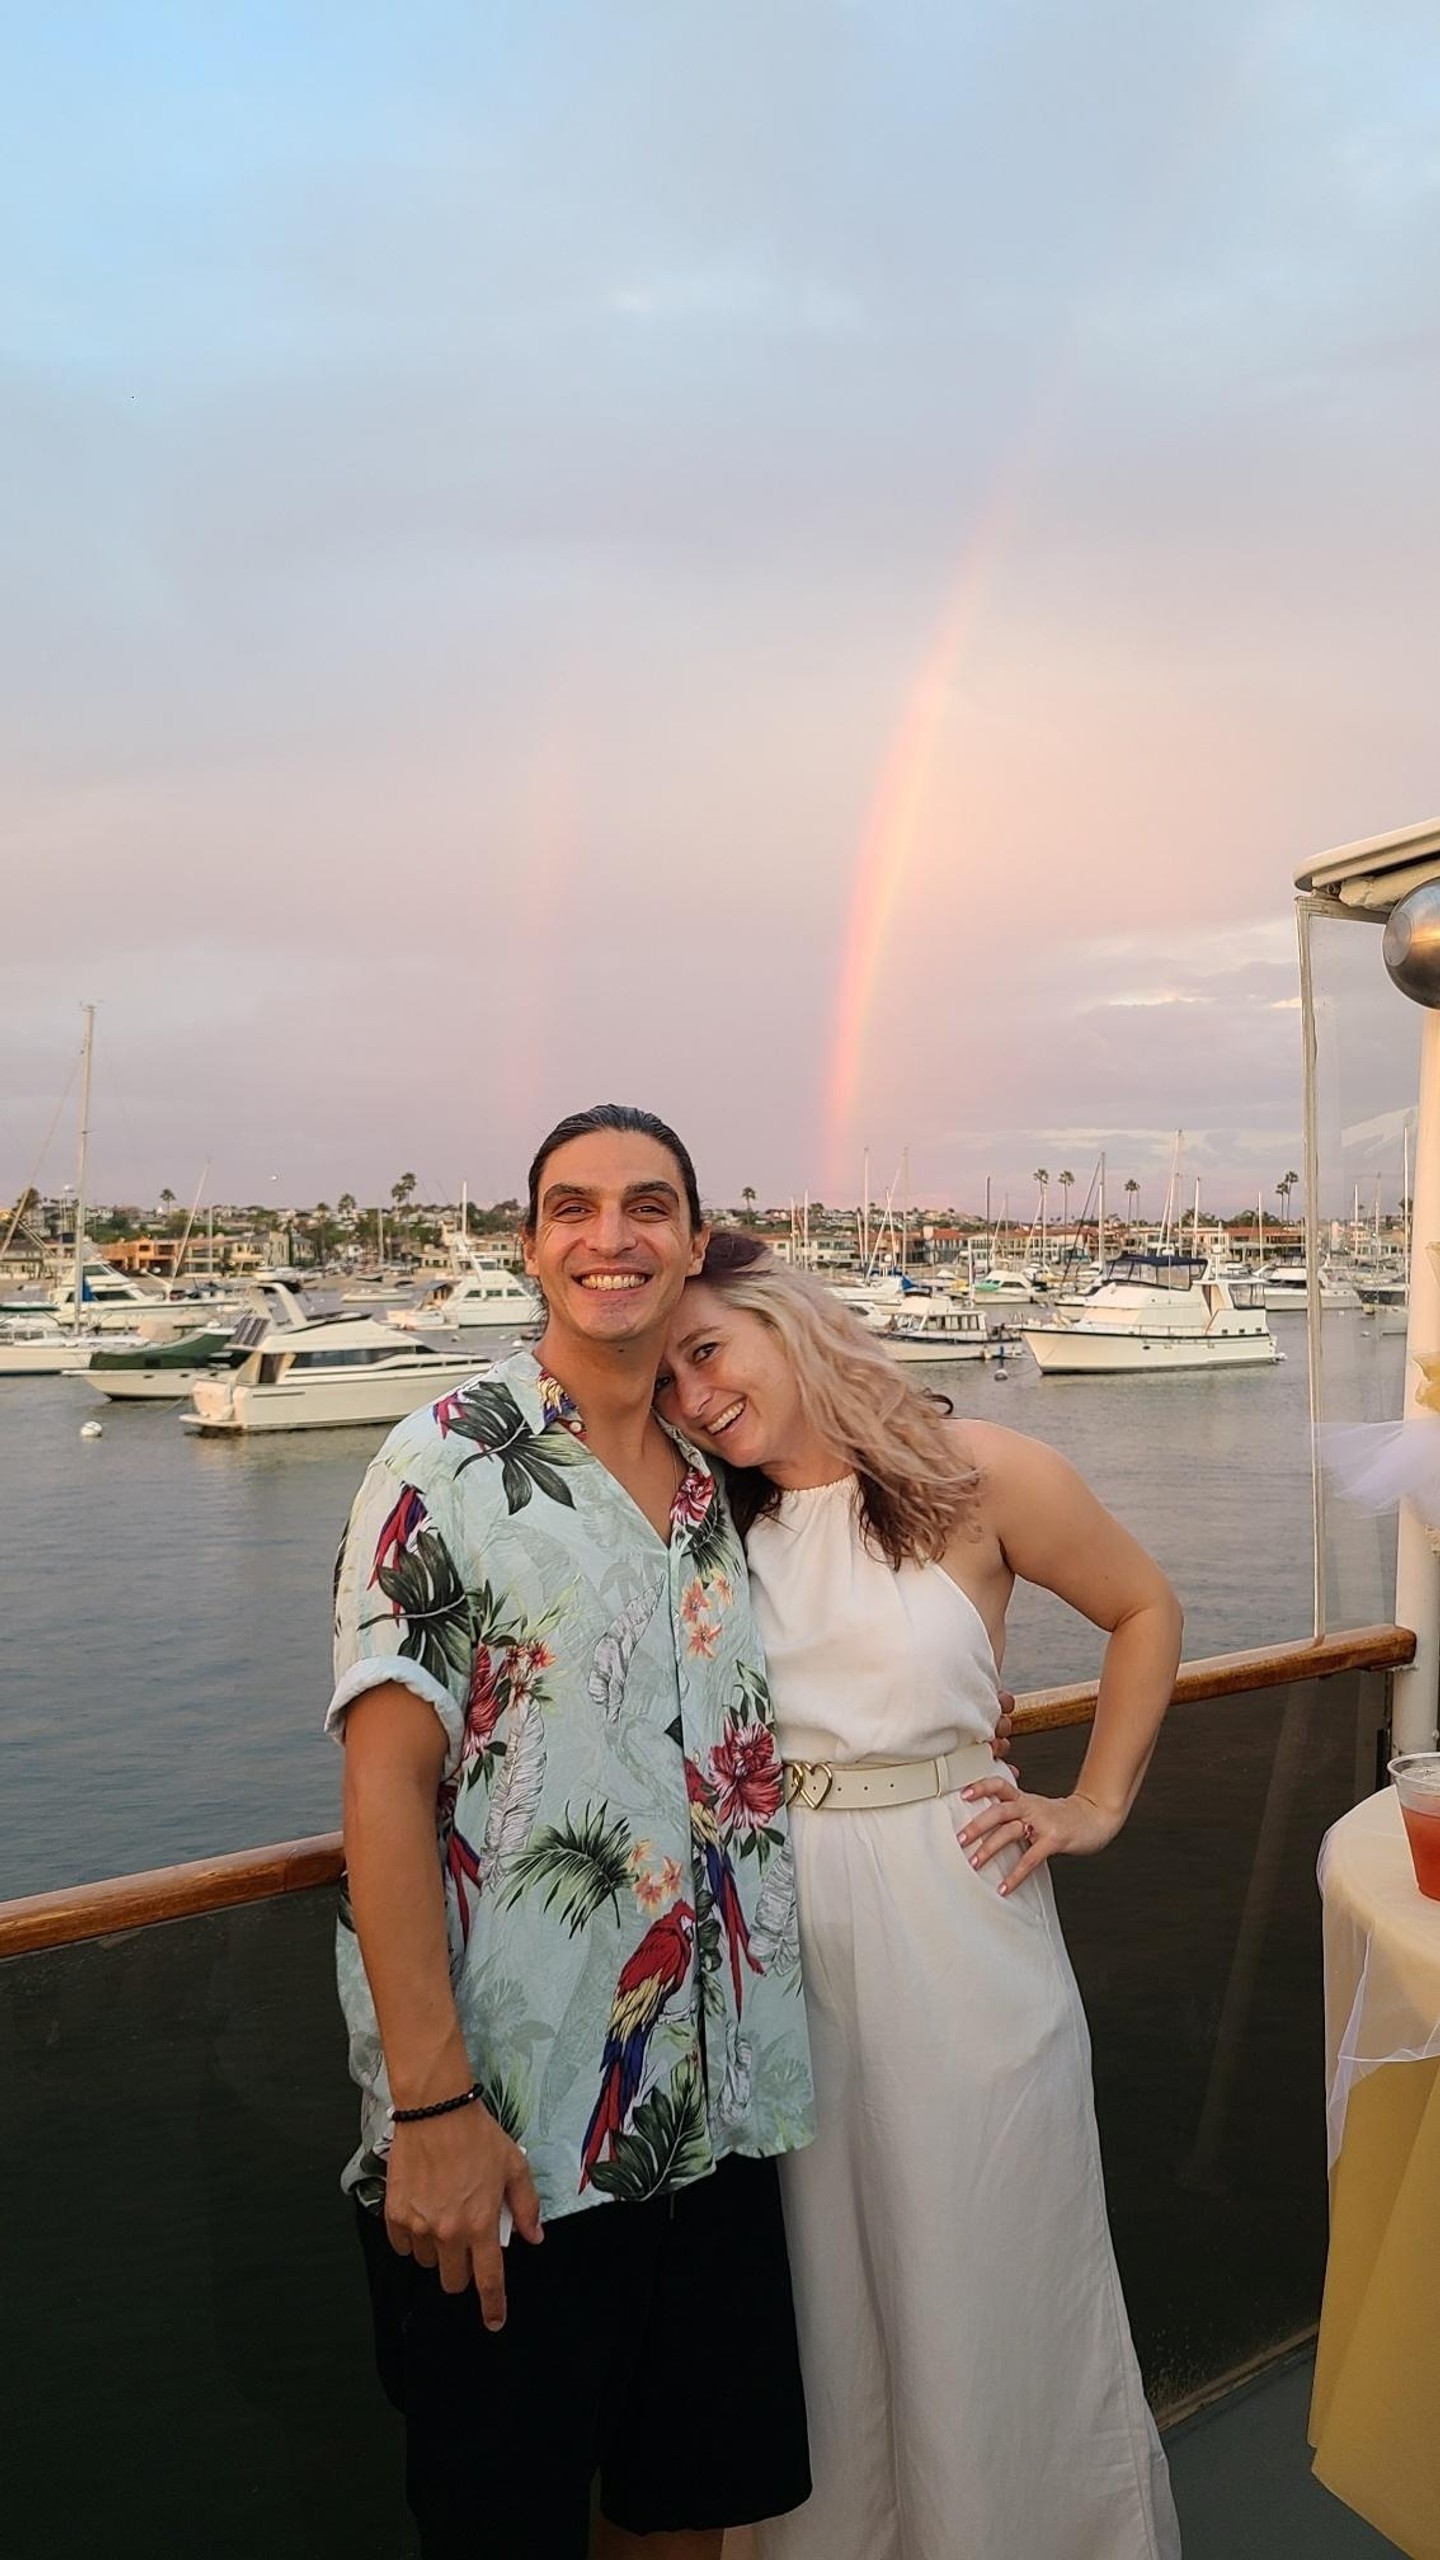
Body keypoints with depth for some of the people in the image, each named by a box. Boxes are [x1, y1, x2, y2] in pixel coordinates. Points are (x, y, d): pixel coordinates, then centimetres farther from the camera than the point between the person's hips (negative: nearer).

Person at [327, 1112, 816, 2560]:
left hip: (715, 2117, 5)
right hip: (508, 2137, -5)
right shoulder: (451, 1462, -11)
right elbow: (386, 1786, -15)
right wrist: (431, 2106, -19)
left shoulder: (717, 1483, 6)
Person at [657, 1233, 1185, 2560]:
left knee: (987, 2281, 12)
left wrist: (1095, 1806, 1)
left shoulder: (977, 1475, -8)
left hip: (958, 1921, -3)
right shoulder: (710, 1524, 2)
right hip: (782, 1932, 3)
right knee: (823, 2289, 17)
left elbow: (1146, 1611, 4)